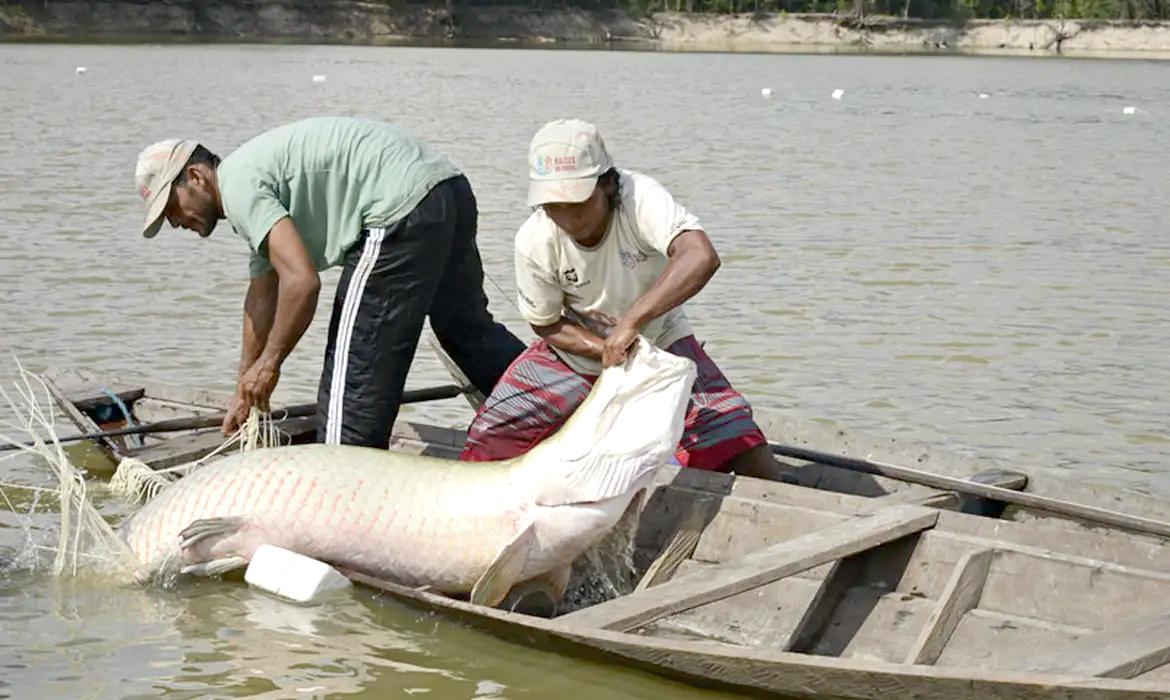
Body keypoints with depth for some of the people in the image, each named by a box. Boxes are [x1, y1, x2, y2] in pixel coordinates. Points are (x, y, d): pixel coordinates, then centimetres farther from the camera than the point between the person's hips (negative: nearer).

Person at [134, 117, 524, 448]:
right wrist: (245, 393, 33)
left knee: (355, 366, -5)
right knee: (470, 329, 27)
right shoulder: (253, 173, 22)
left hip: (403, 211, -11)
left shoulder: (237, 184, -9)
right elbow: (262, 296, 30)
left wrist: (268, 363, -7)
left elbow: (301, 280, -20)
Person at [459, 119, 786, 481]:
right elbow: (547, 325, -6)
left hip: (660, 343, -2)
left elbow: (701, 257, -48)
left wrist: (631, 322, -52)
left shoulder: (640, 197, -31)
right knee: (487, 442, -7)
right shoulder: (534, 242, -20)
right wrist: (607, 350, -23)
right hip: (577, 351, 2)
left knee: (756, 467, -18)